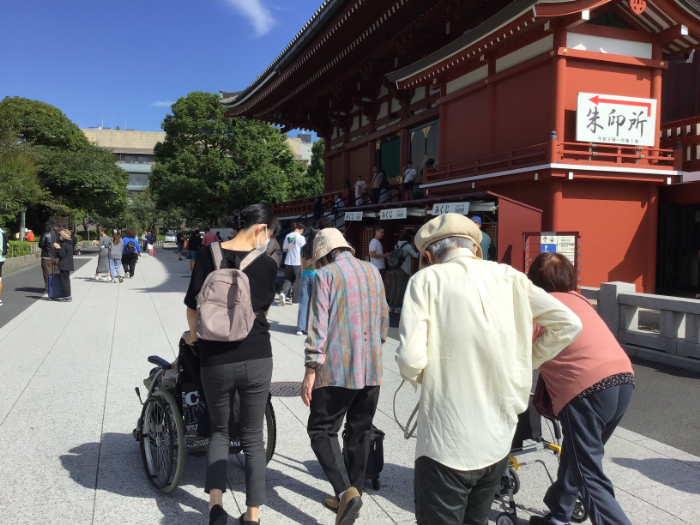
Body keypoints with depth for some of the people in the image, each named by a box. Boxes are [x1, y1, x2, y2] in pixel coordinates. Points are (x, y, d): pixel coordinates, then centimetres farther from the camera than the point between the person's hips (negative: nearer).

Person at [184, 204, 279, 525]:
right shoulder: (267, 264, -4)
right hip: (257, 359, -1)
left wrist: (194, 334, 17)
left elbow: (193, 304, -3)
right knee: (253, 436, 13)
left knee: (219, 430, 21)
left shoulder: (209, 253, -3)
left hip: (215, 359, 1)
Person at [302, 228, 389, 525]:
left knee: (322, 430, 4)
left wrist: (311, 371, -11)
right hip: (372, 369, 6)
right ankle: (352, 494, 25)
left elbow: (319, 325, -13)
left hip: (336, 370, -6)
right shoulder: (372, 271, 9)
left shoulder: (326, 275, -7)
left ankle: (346, 491, -11)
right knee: (360, 433, 15)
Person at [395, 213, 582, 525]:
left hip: (448, 443, -5)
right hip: (500, 440, 5)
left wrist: (418, 377, 4)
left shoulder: (427, 279, -9)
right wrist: (525, 363, 13)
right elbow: (569, 324, 4)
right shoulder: (509, 277, 3)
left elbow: (411, 358, -18)